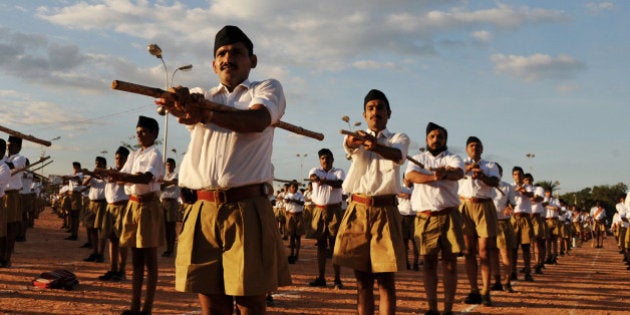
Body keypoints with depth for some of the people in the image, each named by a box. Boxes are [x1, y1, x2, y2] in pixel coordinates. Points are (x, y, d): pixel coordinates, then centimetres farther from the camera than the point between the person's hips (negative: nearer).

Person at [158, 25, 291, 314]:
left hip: (247, 210, -3)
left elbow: (258, 119, -13)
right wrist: (182, 101, -31)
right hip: (202, 212, 4)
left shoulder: (267, 88, 10)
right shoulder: (202, 96, 22)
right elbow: (185, 101, -4)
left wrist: (207, 114, -31)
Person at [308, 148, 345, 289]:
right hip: (318, 210, 2)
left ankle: (337, 279, -1)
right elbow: (312, 176, -16)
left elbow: (339, 183, -17)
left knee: (335, 244, -3)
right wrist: (316, 178, -41)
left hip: (334, 210, -2)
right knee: (320, 244, 7)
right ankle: (320, 278, 12)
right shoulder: (316, 170, 10)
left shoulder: (339, 172, 5)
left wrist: (325, 181, -37)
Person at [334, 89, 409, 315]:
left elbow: (398, 155, -17)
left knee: (385, 279, -3)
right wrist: (354, 141, -40)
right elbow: (349, 146, -14)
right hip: (357, 211, 2)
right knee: (362, 279, 5)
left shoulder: (399, 138, 9)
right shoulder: (358, 137, 13)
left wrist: (376, 146, -40)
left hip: (385, 211, -2)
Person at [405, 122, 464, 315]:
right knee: (429, 263, 3)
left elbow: (459, 173, -16)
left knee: (450, 263, 0)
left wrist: (445, 173, -40)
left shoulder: (452, 158, 8)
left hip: (449, 216, -1)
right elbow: (410, 176, -11)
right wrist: (433, 177, -29)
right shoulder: (418, 159, 11)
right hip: (425, 217, 1)